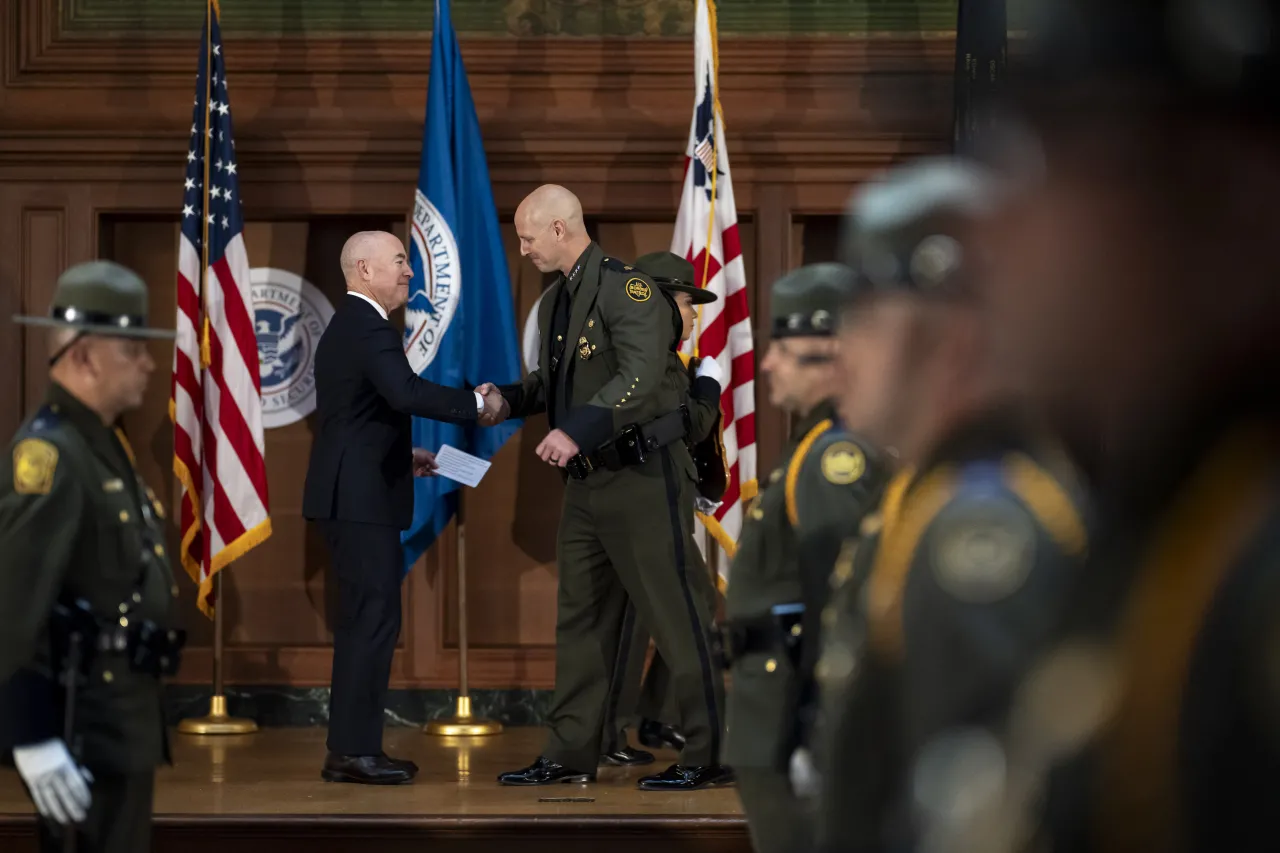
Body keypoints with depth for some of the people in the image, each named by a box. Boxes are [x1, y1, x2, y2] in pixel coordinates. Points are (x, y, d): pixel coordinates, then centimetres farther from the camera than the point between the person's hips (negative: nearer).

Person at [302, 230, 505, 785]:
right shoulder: (369, 329, -15)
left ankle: (349, 748, 16)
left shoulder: (346, 326, 18)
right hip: (363, 498, -11)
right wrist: (476, 405, -24)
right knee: (374, 617, -9)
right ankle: (355, 750, -8)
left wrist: (403, 454, 19)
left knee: (362, 618, 13)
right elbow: (406, 392, -32)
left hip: (347, 494, 11)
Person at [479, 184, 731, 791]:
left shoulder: (626, 287, -15)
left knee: (675, 614, -6)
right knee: (579, 619, 12)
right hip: (587, 482, 10)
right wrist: (510, 399, 4)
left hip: (642, 474, -10)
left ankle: (711, 754, -1)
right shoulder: (556, 301, 15)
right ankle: (570, 754, 19)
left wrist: (578, 431, -35)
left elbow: (641, 377, -26)